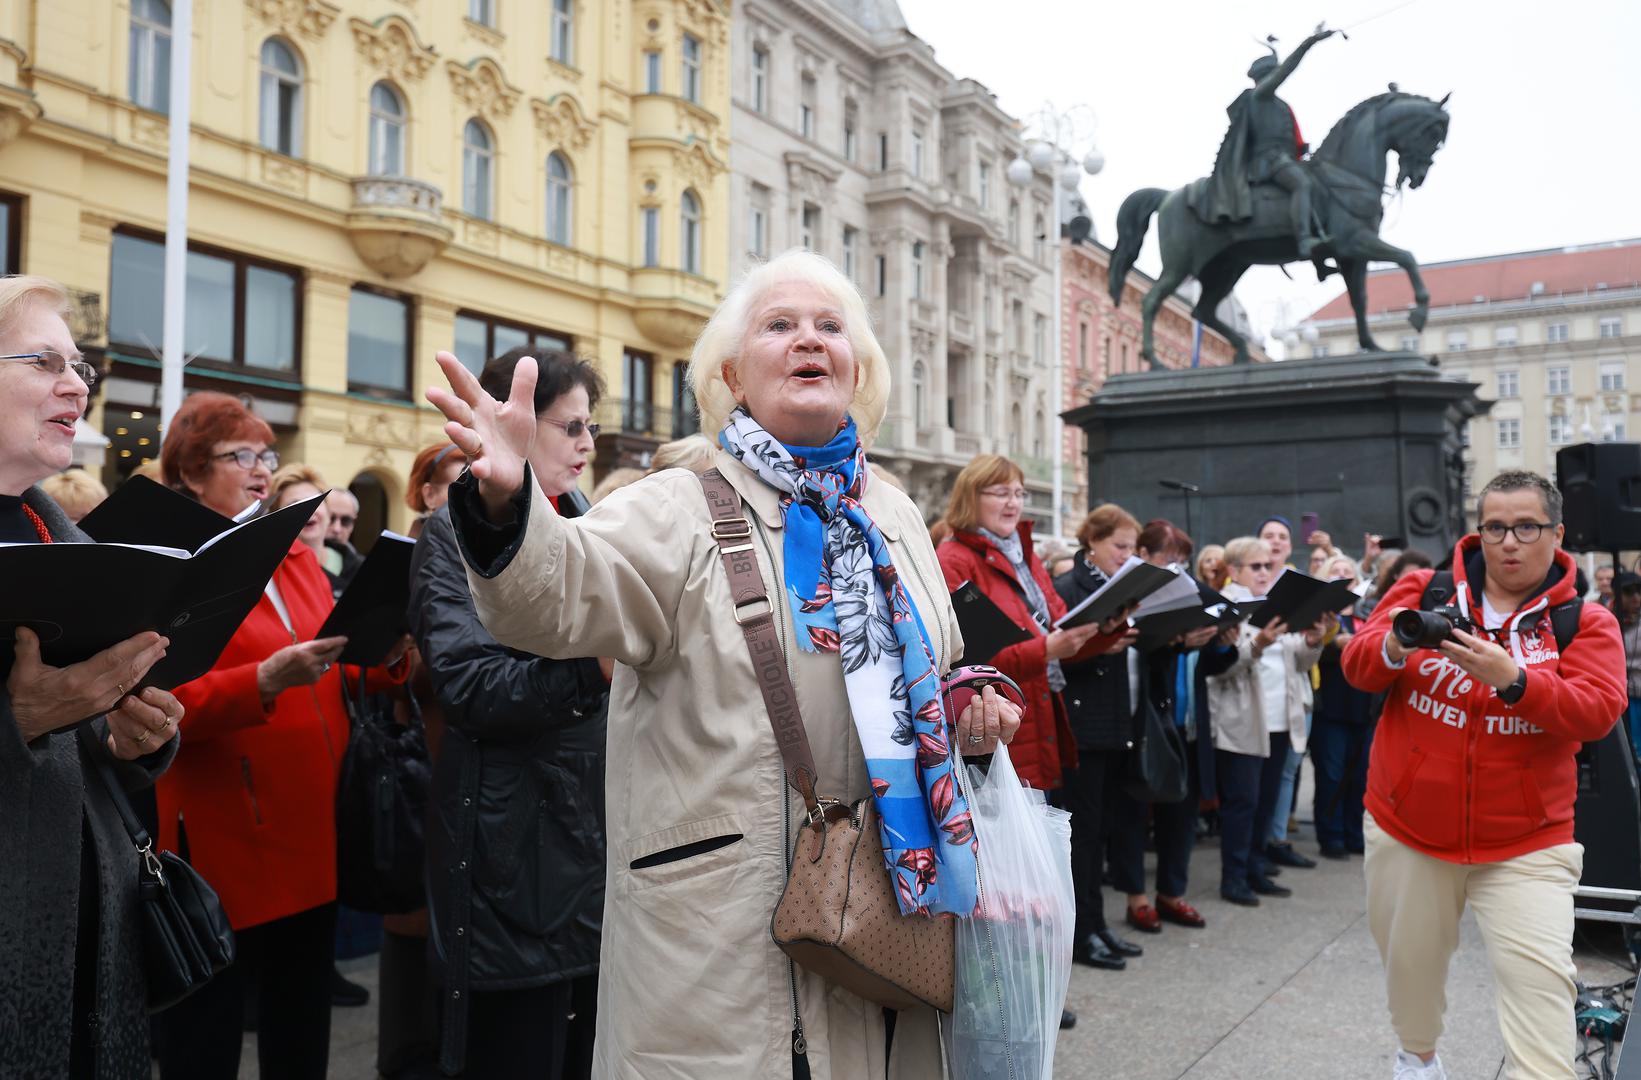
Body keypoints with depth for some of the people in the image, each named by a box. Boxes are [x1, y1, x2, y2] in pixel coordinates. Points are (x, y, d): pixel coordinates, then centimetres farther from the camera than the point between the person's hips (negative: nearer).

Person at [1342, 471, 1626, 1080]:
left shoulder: (1585, 622, -5)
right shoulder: (1424, 591, -2)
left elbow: (1598, 712, -19)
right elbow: (1356, 668, -7)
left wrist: (1512, 679, -35)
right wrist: (1395, 648, -30)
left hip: (1526, 844, -1)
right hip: (1407, 825, 2)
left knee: (1540, 978, -15)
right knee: (1411, 961, 18)